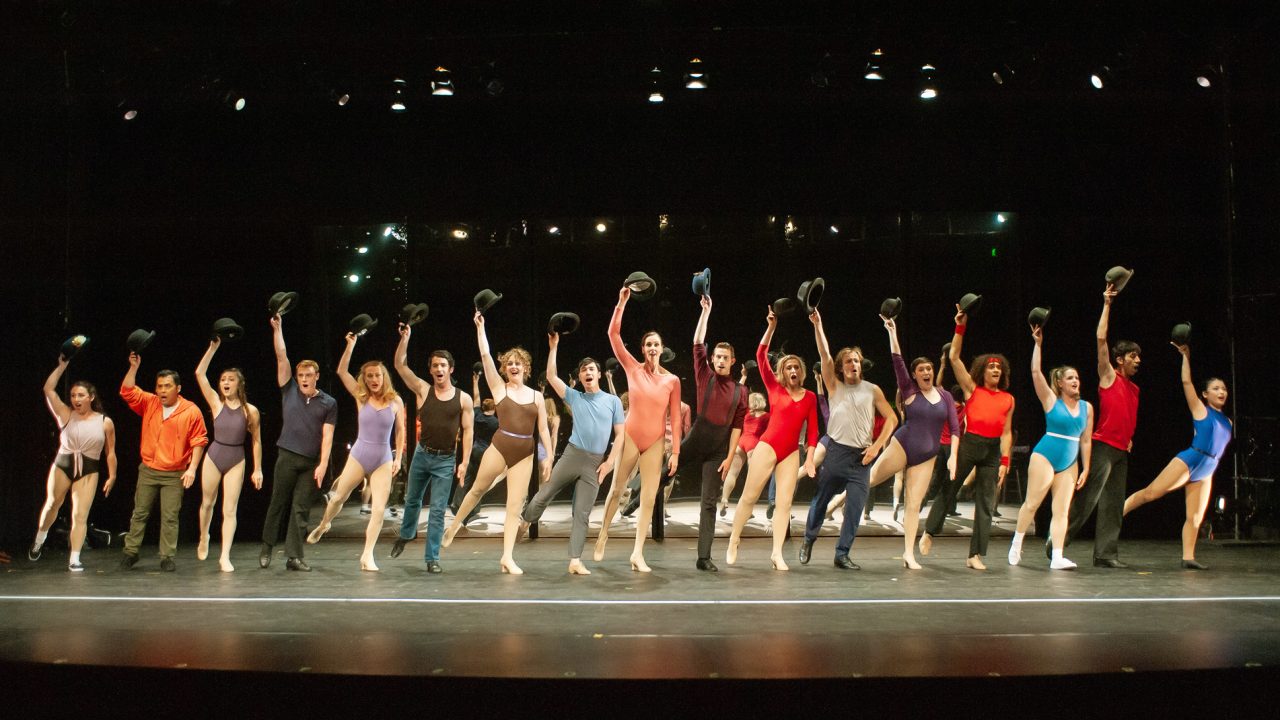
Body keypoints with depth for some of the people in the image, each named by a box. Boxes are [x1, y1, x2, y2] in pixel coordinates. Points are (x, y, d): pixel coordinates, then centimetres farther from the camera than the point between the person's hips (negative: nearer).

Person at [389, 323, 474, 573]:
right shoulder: (423, 390, -1)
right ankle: (406, 535, 48)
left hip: (446, 460, -2)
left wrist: (465, 462, -10)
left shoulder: (463, 399, -3)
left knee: (437, 510, -2)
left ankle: (432, 558, 4)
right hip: (422, 454, 2)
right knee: (412, 499, 21)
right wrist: (405, 338, -15)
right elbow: (400, 365, -6)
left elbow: (468, 431, -3)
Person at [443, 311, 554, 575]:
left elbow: (543, 428, 8)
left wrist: (549, 456, 1)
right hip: (500, 447, -1)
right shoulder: (499, 387, 3)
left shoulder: (536, 395, 8)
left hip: (525, 454, 1)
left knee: (515, 506, -1)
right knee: (478, 490, 12)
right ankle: (455, 525, 39)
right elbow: (485, 355, -5)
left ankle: (507, 557, 0)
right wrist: (480, 327, -5)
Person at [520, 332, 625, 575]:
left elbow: (620, 433, 5)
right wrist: (553, 347, -4)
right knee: (544, 495, 5)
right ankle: (523, 521, 32)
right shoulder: (575, 397, 8)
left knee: (582, 514, 1)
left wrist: (610, 461, -4)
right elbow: (551, 376, -1)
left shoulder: (613, 401, 6)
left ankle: (575, 561, 0)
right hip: (571, 455, 1)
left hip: (595, 463, -1)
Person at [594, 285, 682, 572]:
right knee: (616, 489, 8)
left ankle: (637, 554, 3)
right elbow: (613, 334, -11)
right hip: (630, 437, -1)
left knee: (649, 498, -1)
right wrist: (621, 303, -18)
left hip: (655, 443, 1)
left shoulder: (672, 380, -1)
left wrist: (675, 452, -1)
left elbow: (675, 418, 1)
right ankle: (603, 535, 30)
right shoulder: (633, 368, -4)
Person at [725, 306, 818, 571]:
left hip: (792, 453, 3)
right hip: (768, 446, -2)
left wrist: (809, 458, 1)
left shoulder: (810, 397, 7)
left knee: (784, 502, -1)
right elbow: (761, 355, -6)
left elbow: (812, 430, 8)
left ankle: (777, 553, 2)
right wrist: (771, 327, -14)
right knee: (749, 497, 1)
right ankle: (733, 542, 16)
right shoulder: (775, 389, 1)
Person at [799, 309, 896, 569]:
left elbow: (892, 418, 6)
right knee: (820, 500, 10)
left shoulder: (872, 390, 8)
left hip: (861, 457, 0)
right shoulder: (835, 386, 7)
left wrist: (877, 446, -5)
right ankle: (809, 539, 31)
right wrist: (817, 325, -14)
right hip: (836, 451, 0)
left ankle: (842, 554, 5)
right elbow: (825, 355, -4)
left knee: (854, 509, -4)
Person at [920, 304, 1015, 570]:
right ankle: (929, 533, 24)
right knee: (949, 489, 4)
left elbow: (1006, 432, 9)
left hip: (993, 451, 3)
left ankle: (975, 555, 6)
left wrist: (1005, 460, 0)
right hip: (969, 445, -3)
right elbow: (954, 358, -5)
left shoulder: (1008, 399, 10)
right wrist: (960, 327, -12)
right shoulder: (972, 389, 3)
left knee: (985, 503, 2)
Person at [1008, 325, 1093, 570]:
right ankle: (1016, 545, 17)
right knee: (1032, 504, -2)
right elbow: (1036, 373, -14)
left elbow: (1086, 440, 11)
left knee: (1062, 510, -1)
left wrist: (1085, 468, 8)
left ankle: (1056, 558, -3)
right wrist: (1038, 344, -15)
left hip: (1069, 463, 4)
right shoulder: (1051, 401, -4)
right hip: (1044, 456, -4)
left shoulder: (1087, 408, 8)